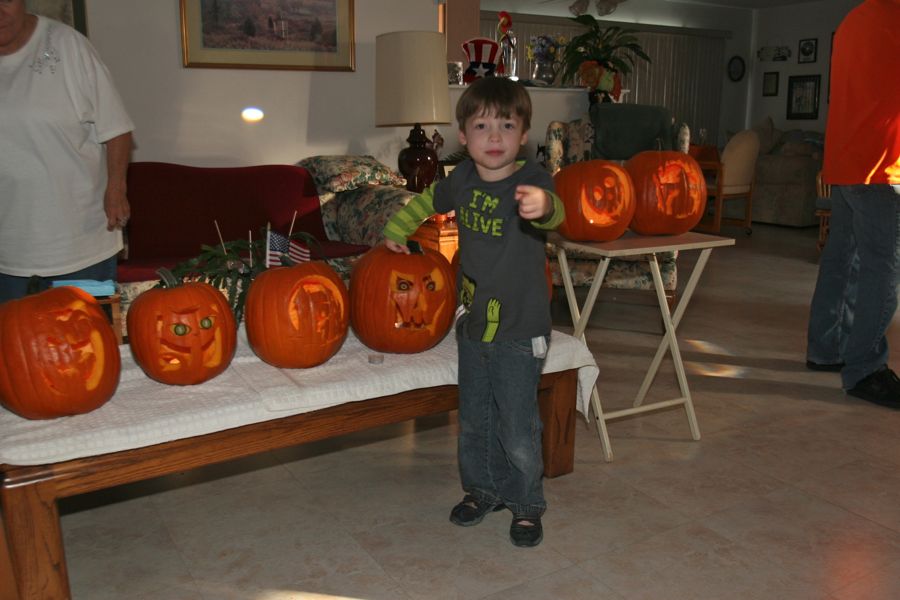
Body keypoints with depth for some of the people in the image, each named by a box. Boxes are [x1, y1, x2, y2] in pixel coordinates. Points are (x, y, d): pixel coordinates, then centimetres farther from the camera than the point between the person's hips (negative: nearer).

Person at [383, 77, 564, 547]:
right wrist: (395, 232, 24)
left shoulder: (530, 179, -18)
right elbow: (426, 201, 21)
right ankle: (483, 490, 40)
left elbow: (554, 212, -41)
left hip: (519, 331, -5)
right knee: (473, 419, 19)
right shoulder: (463, 179, -1)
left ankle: (527, 504, 26)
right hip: (472, 323, 6)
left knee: (518, 428, 3)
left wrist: (542, 205, -63)